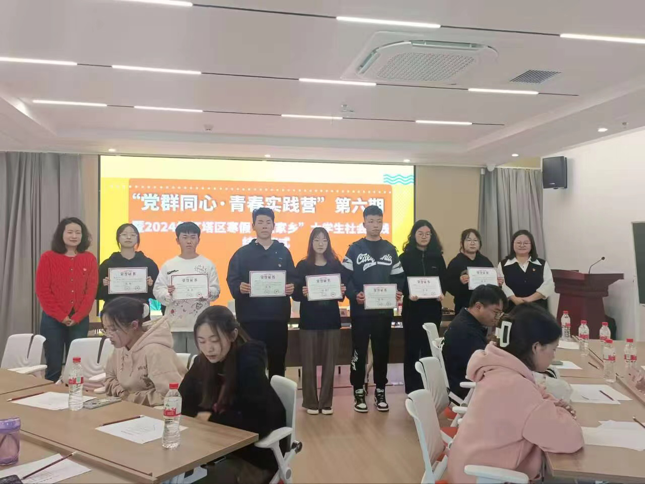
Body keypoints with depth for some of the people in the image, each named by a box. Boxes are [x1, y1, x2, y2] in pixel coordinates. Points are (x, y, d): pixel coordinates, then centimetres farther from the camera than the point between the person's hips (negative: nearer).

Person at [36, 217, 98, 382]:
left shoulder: (89, 259, 5)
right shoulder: (48, 257, 1)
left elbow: (91, 291, 1)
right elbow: (42, 290, -3)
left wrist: (76, 317, -9)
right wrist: (61, 316, -10)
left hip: (80, 321, 1)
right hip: (53, 320, -1)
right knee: (54, 365, 2)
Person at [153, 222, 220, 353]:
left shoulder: (208, 264, 4)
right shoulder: (168, 265, 6)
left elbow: (216, 290, 1)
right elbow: (157, 290, 2)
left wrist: (205, 293, -19)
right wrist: (168, 293, -18)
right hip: (174, 324, 1)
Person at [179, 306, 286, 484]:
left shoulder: (248, 364, -21)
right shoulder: (202, 363, -4)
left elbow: (257, 423, -26)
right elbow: (182, 405, 1)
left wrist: (212, 418, -18)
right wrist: (200, 415, -19)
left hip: (257, 454, -6)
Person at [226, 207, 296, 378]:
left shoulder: (283, 252, 11)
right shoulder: (242, 253, 6)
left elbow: (293, 279, 8)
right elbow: (231, 281, -1)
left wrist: (292, 287, -15)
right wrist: (239, 288, -23)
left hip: (278, 317, 2)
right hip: (250, 317, -1)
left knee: (277, 361, 9)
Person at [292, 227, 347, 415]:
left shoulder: (336, 265, 6)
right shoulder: (303, 265, 1)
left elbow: (342, 293, 6)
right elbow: (295, 294, -3)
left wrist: (342, 292, -15)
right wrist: (303, 293, -23)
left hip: (331, 319, 2)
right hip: (309, 320, -1)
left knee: (329, 362, 4)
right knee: (309, 362, 1)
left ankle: (326, 402, 15)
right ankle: (311, 402, 14)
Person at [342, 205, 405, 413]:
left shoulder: (390, 249, 11)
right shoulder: (355, 249, 0)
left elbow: (399, 277, 11)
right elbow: (345, 277, -5)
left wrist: (399, 292, -9)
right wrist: (354, 295, -22)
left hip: (384, 310, 3)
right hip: (361, 310, -3)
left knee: (382, 351, 9)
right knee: (359, 351, 3)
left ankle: (380, 392, 20)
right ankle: (359, 393, 14)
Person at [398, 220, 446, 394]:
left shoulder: (437, 257, 10)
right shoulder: (405, 257, 1)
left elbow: (444, 280, 8)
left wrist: (441, 293, -12)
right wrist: (408, 294, -21)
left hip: (433, 308, 2)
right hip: (412, 308, -2)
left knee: (430, 347, 6)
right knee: (412, 347, 2)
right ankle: (412, 388, 10)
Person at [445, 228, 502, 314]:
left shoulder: (485, 261, 11)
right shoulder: (455, 262, -4)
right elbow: (449, 286, -11)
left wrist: (498, 282, -3)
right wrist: (460, 282, -29)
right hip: (465, 308, -4)